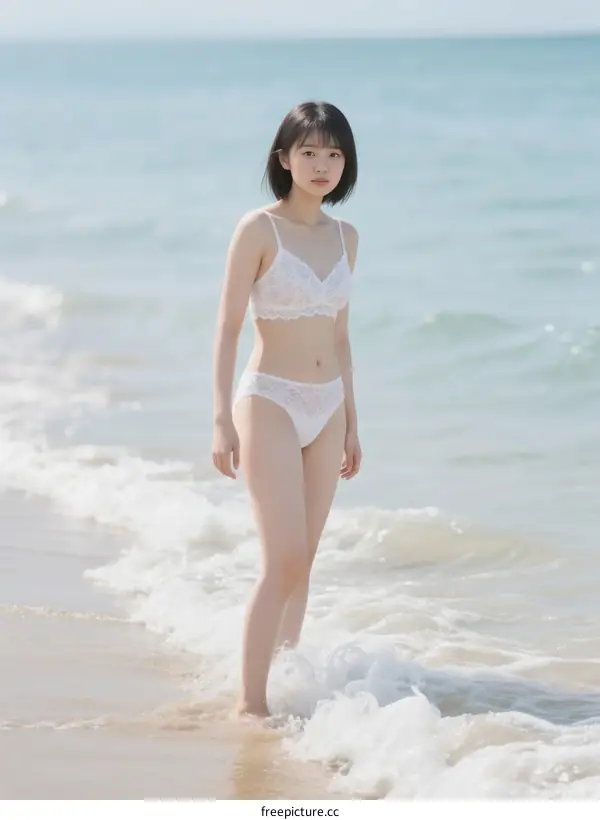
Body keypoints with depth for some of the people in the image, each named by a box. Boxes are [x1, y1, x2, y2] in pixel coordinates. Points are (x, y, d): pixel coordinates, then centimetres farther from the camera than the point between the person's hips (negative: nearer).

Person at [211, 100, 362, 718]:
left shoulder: (345, 237, 10)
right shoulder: (259, 229, -8)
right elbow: (227, 327, -9)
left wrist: (351, 423, 17)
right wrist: (221, 419, -17)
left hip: (326, 410, 6)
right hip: (269, 403, -6)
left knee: (300, 563, 9)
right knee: (285, 561, -14)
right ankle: (250, 701, -8)